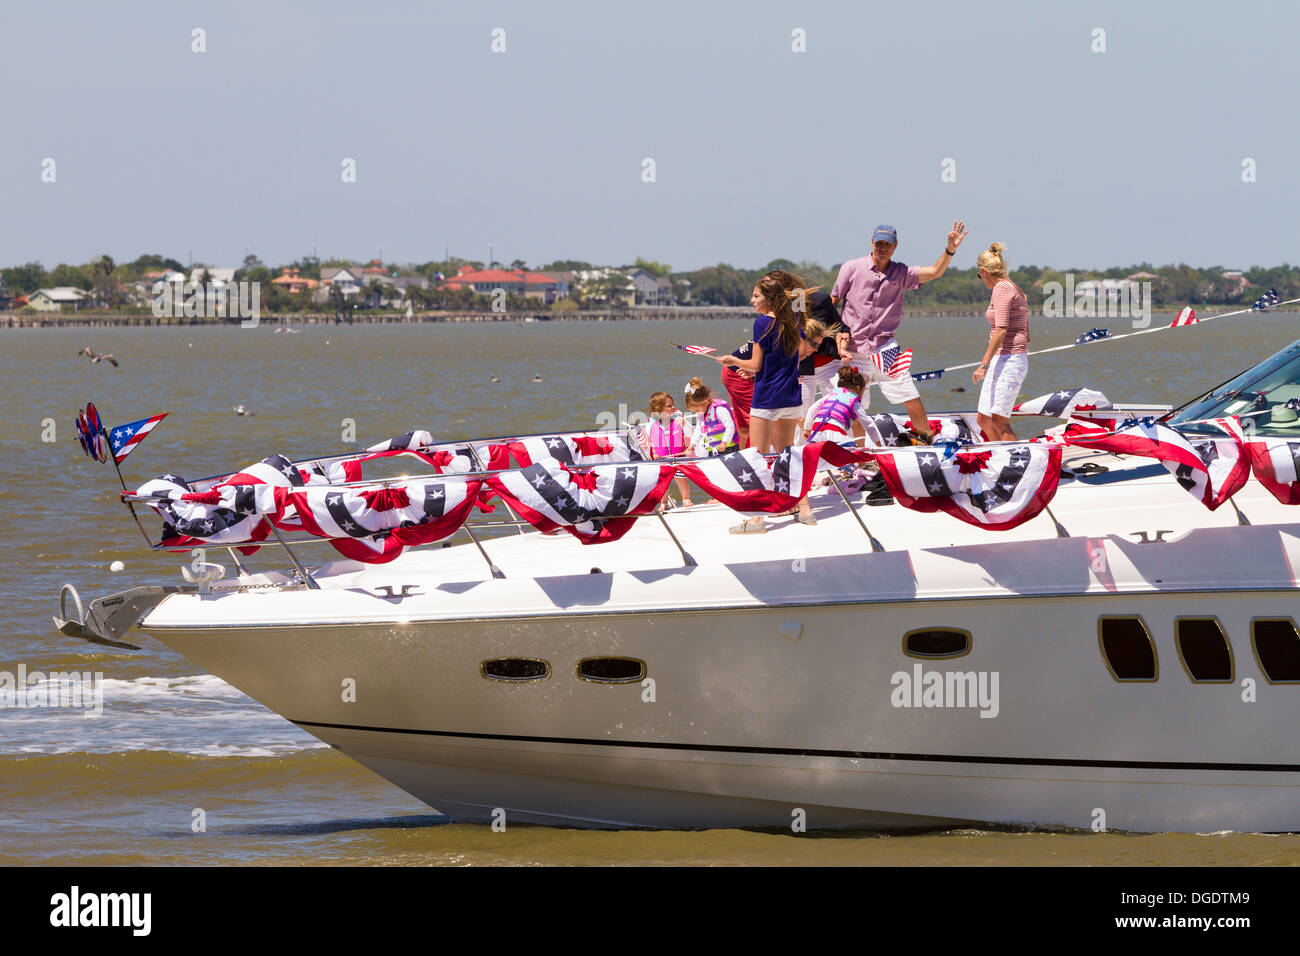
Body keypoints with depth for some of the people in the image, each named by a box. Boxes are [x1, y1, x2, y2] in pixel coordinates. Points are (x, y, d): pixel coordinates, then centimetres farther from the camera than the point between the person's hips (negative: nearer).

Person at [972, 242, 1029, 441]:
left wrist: (983, 364, -21)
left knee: (999, 421, -15)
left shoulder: (1001, 289, -11)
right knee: (984, 420, 11)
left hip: (1007, 360, -10)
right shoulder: (1016, 290, 18)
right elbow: (1026, 335, 21)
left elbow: (1001, 330, -20)